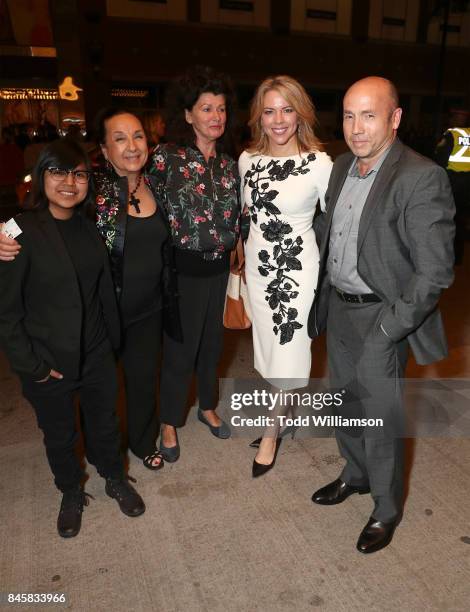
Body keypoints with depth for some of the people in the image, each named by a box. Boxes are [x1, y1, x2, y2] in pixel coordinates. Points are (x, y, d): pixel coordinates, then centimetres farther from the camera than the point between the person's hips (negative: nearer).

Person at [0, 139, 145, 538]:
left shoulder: (90, 226, 0)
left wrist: (113, 338, 7)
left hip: (97, 354, 4)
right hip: (48, 363, -3)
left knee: (105, 423, 20)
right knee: (59, 435, 18)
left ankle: (115, 479, 46)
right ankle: (71, 493, 45)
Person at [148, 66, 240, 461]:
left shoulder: (229, 163, 6)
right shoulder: (167, 156, -10)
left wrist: (234, 255, 9)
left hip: (220, 268, 5)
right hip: (184, 269, -5)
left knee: (213, 342, 18)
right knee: (180, 350, 6)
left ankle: (208, 406, 40)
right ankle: (170, 423, 28)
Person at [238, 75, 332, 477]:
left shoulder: (320, 163, -12)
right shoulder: (247, 159, 2)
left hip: (297, 269, -5)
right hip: (257, 266, 5)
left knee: (287, 354, 3)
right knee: (269, 349, 15)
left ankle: (271, 435, 23)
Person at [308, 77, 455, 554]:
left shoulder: (422, 179, -18)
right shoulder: (341, 167, 4)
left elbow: (435, 271, -19)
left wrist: (388, 332, -20)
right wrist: (321, 301, 9)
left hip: (381, 318, -7)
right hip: (338, 309, 7)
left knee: (380, 419, 6)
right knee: (345, 402, 21)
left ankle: (386, 509, 32)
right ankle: (355, 474, 47)